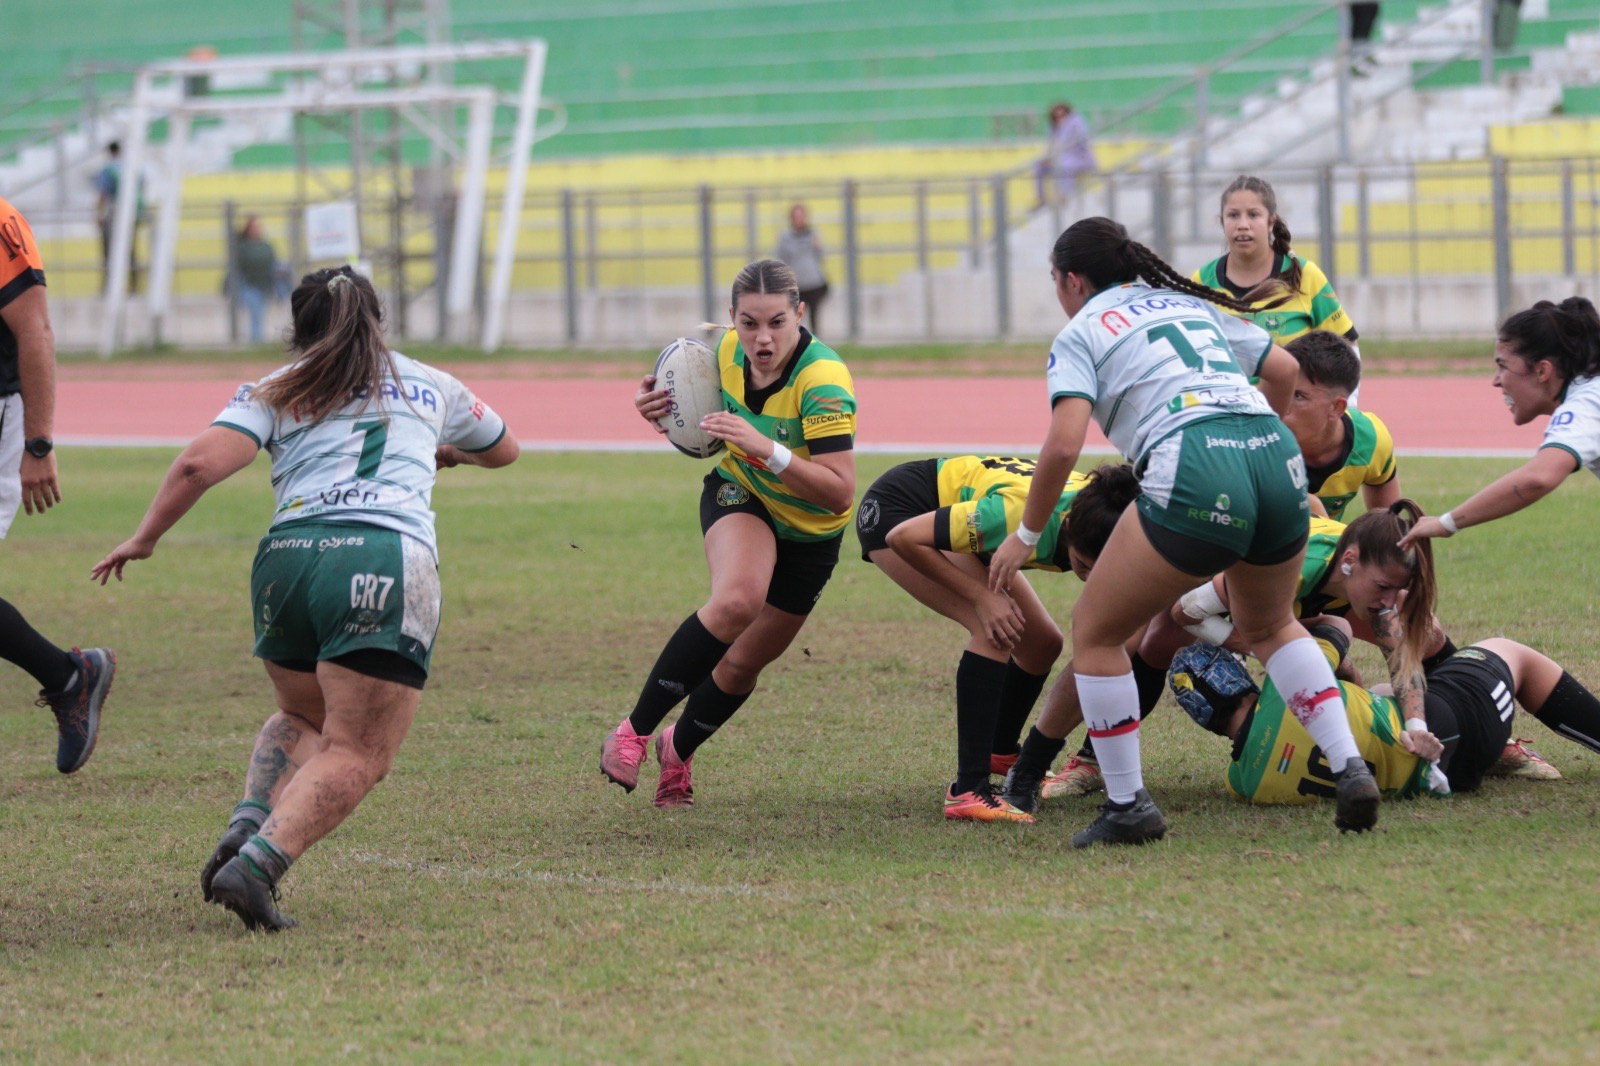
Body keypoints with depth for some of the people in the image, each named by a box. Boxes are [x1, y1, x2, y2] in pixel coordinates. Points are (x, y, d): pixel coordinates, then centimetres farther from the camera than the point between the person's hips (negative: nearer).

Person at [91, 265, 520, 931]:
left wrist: (145, 539, 15)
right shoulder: (428, 385, 26)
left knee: (302, 720, 26)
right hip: (393, 561, -2)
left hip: (288, 555, 2)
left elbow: (200, 464, 2)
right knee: (355, 756, -2)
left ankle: (246, 828, 0)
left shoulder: (275, 391, 19)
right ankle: (259, 865, -25)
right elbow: (503, 449, 45)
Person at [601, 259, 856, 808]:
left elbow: (839, 493, -38)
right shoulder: (726, 349, -16)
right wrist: (659, 405, -14)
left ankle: (678, 751, 40)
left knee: (744, 663, 9)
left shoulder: (823, 382, -33)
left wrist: (766, 449, -49)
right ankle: (634, 731, -23)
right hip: (739, 496, 1)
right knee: (738, 598, -32)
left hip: (809, 532, -1)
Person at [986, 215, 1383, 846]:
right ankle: (1349, 767, 16)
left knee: (1094, 634, 13)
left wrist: (1026, 535, 9)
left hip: (1194, 474, -6)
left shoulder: (1080, 333, 10)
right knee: (1270, 626, 31)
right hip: (1275, 454, 6)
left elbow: (1064, 445, -3)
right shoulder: (1190, 303, 28)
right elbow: (1283, 368, 31)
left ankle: (1127, 806, 11)